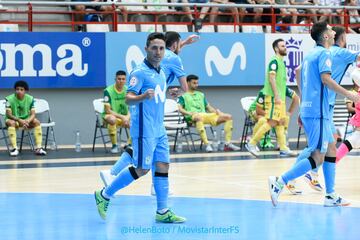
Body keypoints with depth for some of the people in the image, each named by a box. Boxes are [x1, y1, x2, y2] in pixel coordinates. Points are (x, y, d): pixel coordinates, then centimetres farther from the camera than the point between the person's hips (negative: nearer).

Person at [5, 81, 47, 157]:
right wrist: (20, 120, -35)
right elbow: (9, 114, -19)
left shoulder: (30, 99, -8)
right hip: (14, 120, -3)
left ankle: (38, 148, -26)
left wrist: (27, 121, -34)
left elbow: (33, 114, -11)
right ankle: (14, 148, -38)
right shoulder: (9, 99, -17)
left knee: (36, 122, -24)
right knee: (11, 122, -37)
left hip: (26, 120, 3)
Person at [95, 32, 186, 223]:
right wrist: (143, 97, -39)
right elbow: (129, 99, -21)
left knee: (162, 166, 4)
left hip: (159, 130, 8)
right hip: (144, 130, -8)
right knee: (142, 169, -7)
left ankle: (162, 212, 8)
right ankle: (105, 195, 7)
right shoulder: (140, 72, -13)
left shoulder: (161, 72, 14)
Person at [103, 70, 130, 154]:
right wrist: (122, 117, -25)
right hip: (109, 116, -4)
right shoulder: (108, 91, -14)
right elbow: (107, 110, -17)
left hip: (124, 117, 4)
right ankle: (114, 146, -24)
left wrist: (127, 117, -17)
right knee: (112, 119, -40)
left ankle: (129, 145, -1)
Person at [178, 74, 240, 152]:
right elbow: (179, 108, -3)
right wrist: (189, 113, -21)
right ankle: (207, 145, -48)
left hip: (206, 115, 6)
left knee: (228, 117, -9)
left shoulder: (201, 95, 32)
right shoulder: (183, 96, 13)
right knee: (199, 117, -44)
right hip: (193, 117, -6)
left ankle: (228, 143, -16)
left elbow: (208, 107, 29)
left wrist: (216, 111, 7)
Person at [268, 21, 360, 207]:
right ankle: (280, 182, -13)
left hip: (308, 108, 10)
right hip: (317, 112, -10)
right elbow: (326, 79, -21)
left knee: (330, 150, 12)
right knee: (317, 158, -9)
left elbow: (298, 71, 28)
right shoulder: (324, 53, -10)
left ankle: (331, 196, 13)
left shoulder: (312, 53, 17)